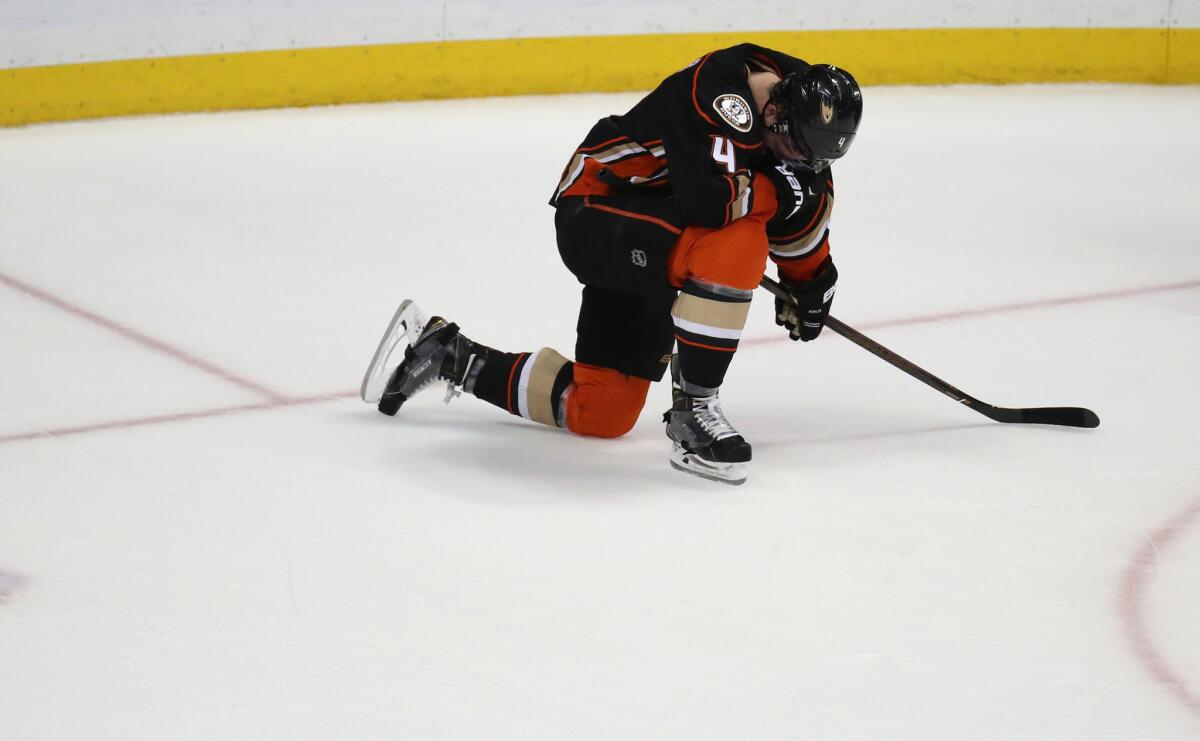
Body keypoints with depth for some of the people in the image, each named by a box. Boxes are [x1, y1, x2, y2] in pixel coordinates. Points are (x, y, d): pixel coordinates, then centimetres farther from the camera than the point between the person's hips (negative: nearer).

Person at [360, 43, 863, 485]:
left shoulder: (800, 95, -2)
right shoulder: (718, 94, -28)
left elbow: (803, 194, 15)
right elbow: (708, 199, -38)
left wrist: (811, 278, 15)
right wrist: (777, 191, -22)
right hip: (596, 212, -9)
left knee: (601, 412, 8)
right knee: (737, 244, -34)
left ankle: (448, 355, 23)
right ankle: (693, 410, -23)